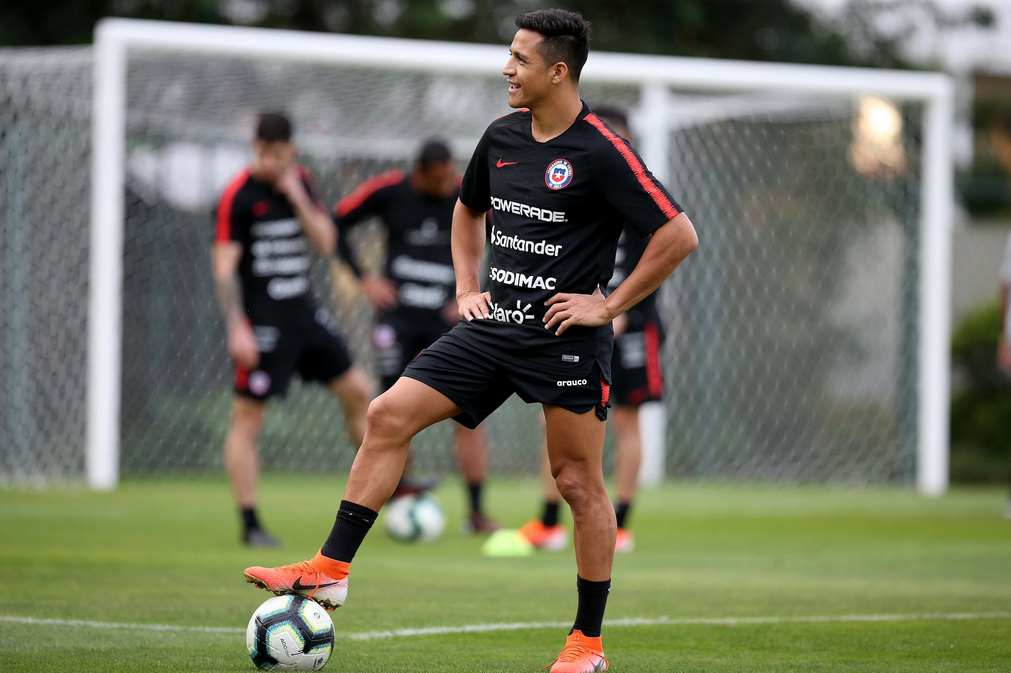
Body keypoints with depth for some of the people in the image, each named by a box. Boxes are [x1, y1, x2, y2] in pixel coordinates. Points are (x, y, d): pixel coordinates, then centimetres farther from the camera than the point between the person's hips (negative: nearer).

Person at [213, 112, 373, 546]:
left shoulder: (301, 184, 7)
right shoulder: (239, 195, -12)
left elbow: (326, 243, 4)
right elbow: (224, 265, -14)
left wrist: (297, 198, -9)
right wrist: (236, 328, -20)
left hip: (303, 311, 7)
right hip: (260, 322, -7)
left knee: (358, 392, 11)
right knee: (248, 417, -5)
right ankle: (250, 524, 1)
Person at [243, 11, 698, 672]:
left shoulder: (602, 152, -12)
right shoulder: (503, 137, 9)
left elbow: (679, 236, -14)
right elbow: (469, 210, 29)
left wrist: (610, 305, -12)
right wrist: (468, 287, 15)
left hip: (566, 338, -6)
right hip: (494, 323, 7)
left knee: (579, 484, 0)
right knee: (388, 415, -6)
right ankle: (332, 569, -3)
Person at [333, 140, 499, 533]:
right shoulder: (389, 191, -4)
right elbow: (336, 225, 7)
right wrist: (364, 279, -1)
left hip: (448, 317, 0)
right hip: (398, 316, 0)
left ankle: (476, 513, -2)